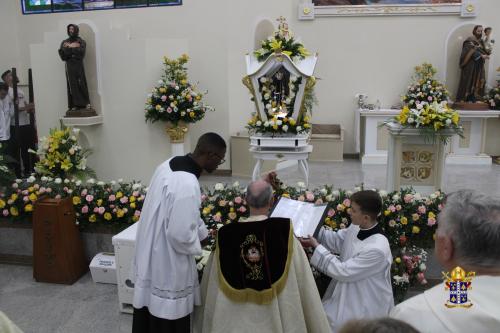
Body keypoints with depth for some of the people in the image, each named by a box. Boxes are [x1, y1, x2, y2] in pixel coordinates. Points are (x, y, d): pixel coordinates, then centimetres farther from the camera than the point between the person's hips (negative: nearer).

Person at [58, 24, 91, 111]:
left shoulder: (81, 41, 7)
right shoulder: (64, 42, 15)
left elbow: (81, 52, -10)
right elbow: (62, 54, 1)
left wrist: (69, 48, -7)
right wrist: (72, 47, -9)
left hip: (79, 65, -2)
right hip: (69, 66, 2)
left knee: (81, 84, -8)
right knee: (72, 85, -4)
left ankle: (86, 103, -2)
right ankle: (75, 104, -5)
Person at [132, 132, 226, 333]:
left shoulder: (169, 164, 0)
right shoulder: (187, 185, -30)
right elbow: (181, 234, -28)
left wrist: (204, 233, 16)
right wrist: (198, 246, -7)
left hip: (152, 252, 9)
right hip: (167, 262, -9)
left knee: (150, 312, 26)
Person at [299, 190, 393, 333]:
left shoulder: (377, 249, -31)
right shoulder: (356, 228, -6)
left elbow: (343, 272, -26)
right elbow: (335, 240, 12)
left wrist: (316, 247, -20)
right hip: (348, 296, 7)